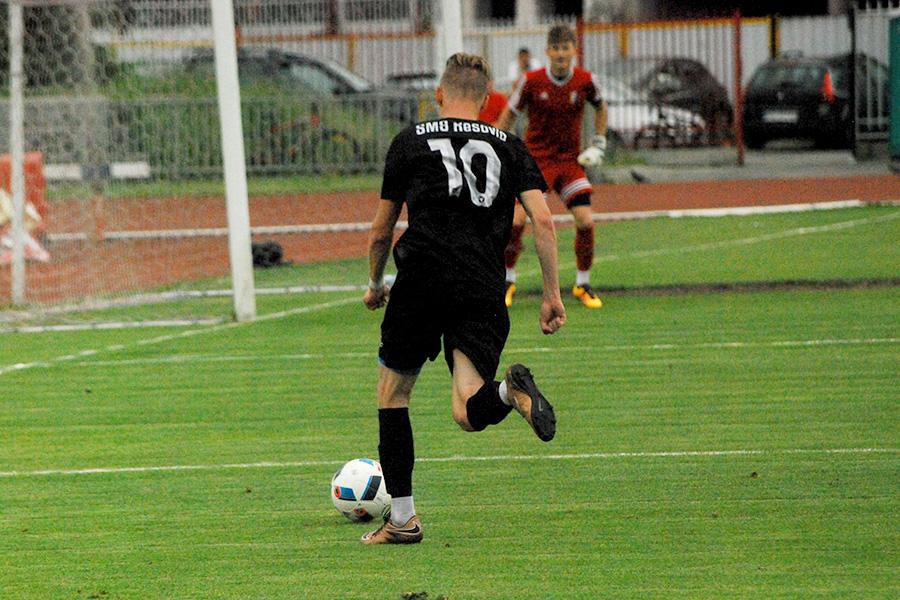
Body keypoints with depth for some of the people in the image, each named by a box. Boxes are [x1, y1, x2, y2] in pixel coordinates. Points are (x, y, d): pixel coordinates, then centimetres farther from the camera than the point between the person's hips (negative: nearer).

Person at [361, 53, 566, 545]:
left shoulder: (410, 141, 15)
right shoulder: (509, 147, 17)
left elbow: (381, 232, 20)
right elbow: (543, 220, 4)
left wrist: (375, 284, 37)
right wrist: (552, 294, 7)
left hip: (421, 280, -1)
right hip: (484, 292, 1)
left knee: (392, 392, 17)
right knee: (468, 414, -4)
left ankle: (402, 518, 15)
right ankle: (509, 390, -38)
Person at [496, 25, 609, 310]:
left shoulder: (586, 81, -6)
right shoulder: (531, 81, -11)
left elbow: (601, 108, 16)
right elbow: (508, 116, 3)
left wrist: (598, 146, 9)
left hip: (570, 161, 2)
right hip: (535, 158, -2)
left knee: (586, 222, -11)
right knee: (516, 220, -16)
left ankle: (583, 285, 9)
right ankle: (507, 281, 6)